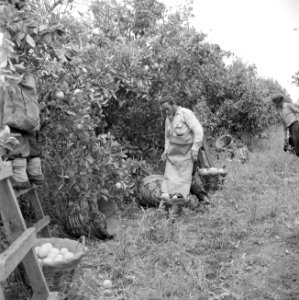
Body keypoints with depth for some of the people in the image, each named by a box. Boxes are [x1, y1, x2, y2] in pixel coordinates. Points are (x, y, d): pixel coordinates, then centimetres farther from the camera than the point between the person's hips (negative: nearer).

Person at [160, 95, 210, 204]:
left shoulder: (186, 113, -9)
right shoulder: (168, 119, 13)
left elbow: (198, 130, -15)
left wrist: (195, 149, -17)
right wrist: (166, 149, 9)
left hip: (187, 151, -6)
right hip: (173, 152, 6)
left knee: (185, 177, -6)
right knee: (170, 176, -2)